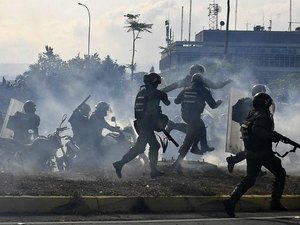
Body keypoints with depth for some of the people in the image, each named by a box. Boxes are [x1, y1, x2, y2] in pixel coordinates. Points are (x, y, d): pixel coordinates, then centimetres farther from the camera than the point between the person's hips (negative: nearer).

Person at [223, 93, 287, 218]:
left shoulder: (252, 114, 14)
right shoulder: (262, 115, -14)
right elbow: (258, 130, -29)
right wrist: (275, 136, -22)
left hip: (250, 152, 8)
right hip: (263, 152, -8)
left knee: (249, 179, 11)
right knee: (280, 174, 10)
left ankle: (232, 200, -4)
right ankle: (275, 202, 9)